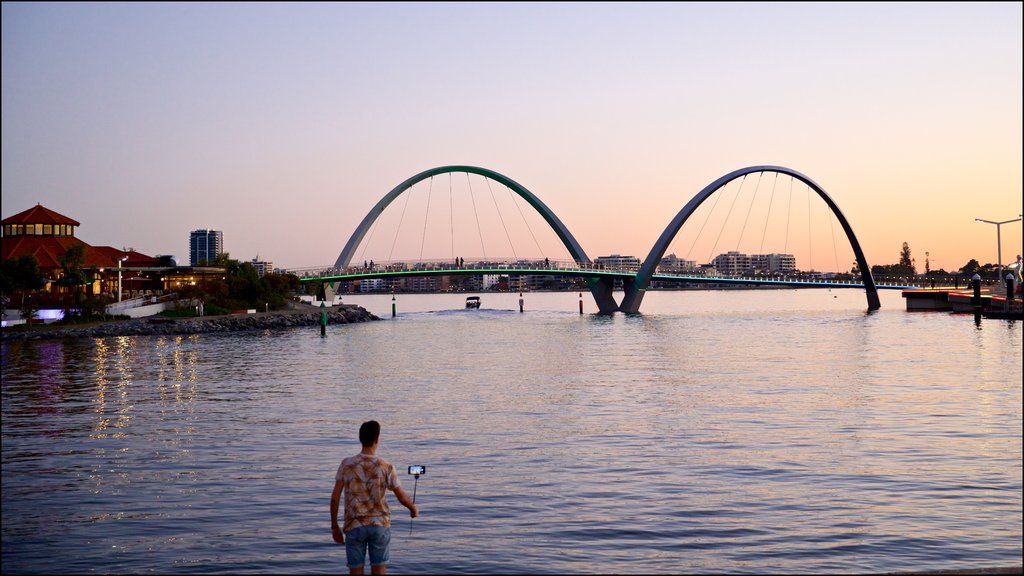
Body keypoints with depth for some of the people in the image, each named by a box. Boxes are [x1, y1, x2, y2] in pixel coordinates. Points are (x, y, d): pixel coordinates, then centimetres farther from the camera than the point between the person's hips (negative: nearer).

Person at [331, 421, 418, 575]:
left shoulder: (347, 465, -5)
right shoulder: (385, 467, -7)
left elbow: (334, 498, -3)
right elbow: (402, 497, -1)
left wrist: (334, 526, 8)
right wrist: (414, 509, 20)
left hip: (354, 526, 1)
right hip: (379, 524, -1)